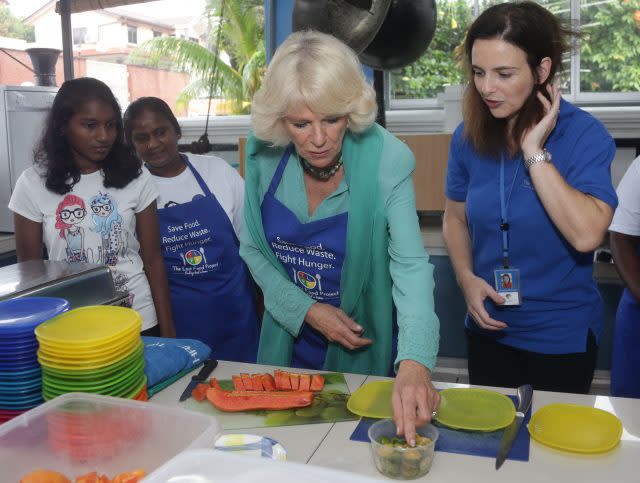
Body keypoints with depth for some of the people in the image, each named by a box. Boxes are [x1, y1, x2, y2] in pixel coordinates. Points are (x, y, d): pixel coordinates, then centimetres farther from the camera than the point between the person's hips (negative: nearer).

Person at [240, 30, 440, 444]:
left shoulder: (385, 159, -25)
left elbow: (411, 266, -32)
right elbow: (254, 250, -4)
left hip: (361, 346, -3)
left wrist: (414, 364, -47)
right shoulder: (264, 154, -15)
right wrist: (306, 310, -17)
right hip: (289, 339, 3)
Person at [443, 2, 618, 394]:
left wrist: (534, 151, -27)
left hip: (563, 334, -3)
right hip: (489, 327, 4)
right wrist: (466, 277, -10)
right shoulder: (469, 136, -6)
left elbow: (587, 235, -31)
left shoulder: (584, 134, -17)